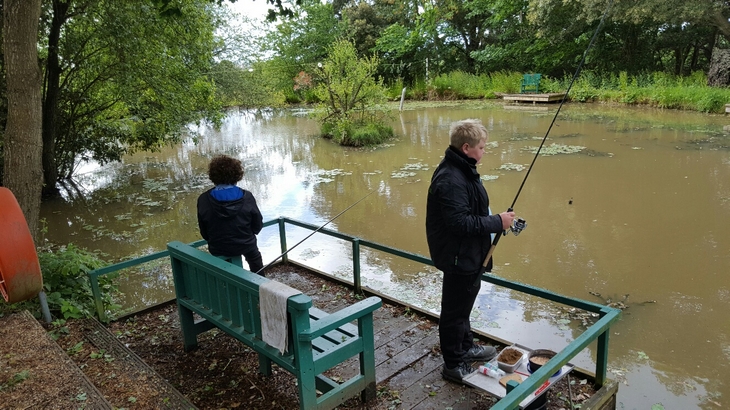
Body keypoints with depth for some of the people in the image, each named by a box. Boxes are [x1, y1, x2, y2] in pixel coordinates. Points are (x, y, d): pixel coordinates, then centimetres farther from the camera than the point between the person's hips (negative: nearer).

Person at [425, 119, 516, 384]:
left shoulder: (463, 170, 7)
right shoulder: (451, 180, -27)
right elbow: (459, 222, -31)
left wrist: (496, 220, 8)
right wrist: (497, 222, -23)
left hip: (469, 255, 11)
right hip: (459, 257, -11)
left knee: (463, 304, 26)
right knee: (455, 310, 6)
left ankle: (466, 347, 46)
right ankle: (454, 365, 22)